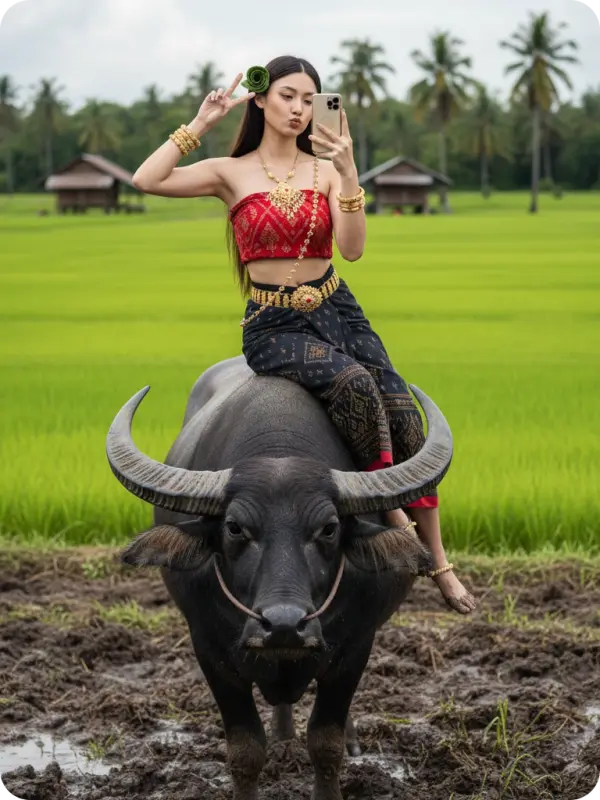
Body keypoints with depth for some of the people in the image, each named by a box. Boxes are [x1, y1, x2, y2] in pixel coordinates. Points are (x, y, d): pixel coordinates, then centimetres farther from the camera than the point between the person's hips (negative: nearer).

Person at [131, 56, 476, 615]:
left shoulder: (324, 170, 7)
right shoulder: (232, 173, 2)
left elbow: (352, 248, -9)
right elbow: (146, 181, -13)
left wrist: (348, 172, -19)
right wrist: (201, 123, -11)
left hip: (336, 312, 3)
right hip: (273, 326, -3)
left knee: (405, 417, -15)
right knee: (353, 381, -32)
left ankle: (438, 563, -8)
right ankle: (392, 512, -18)